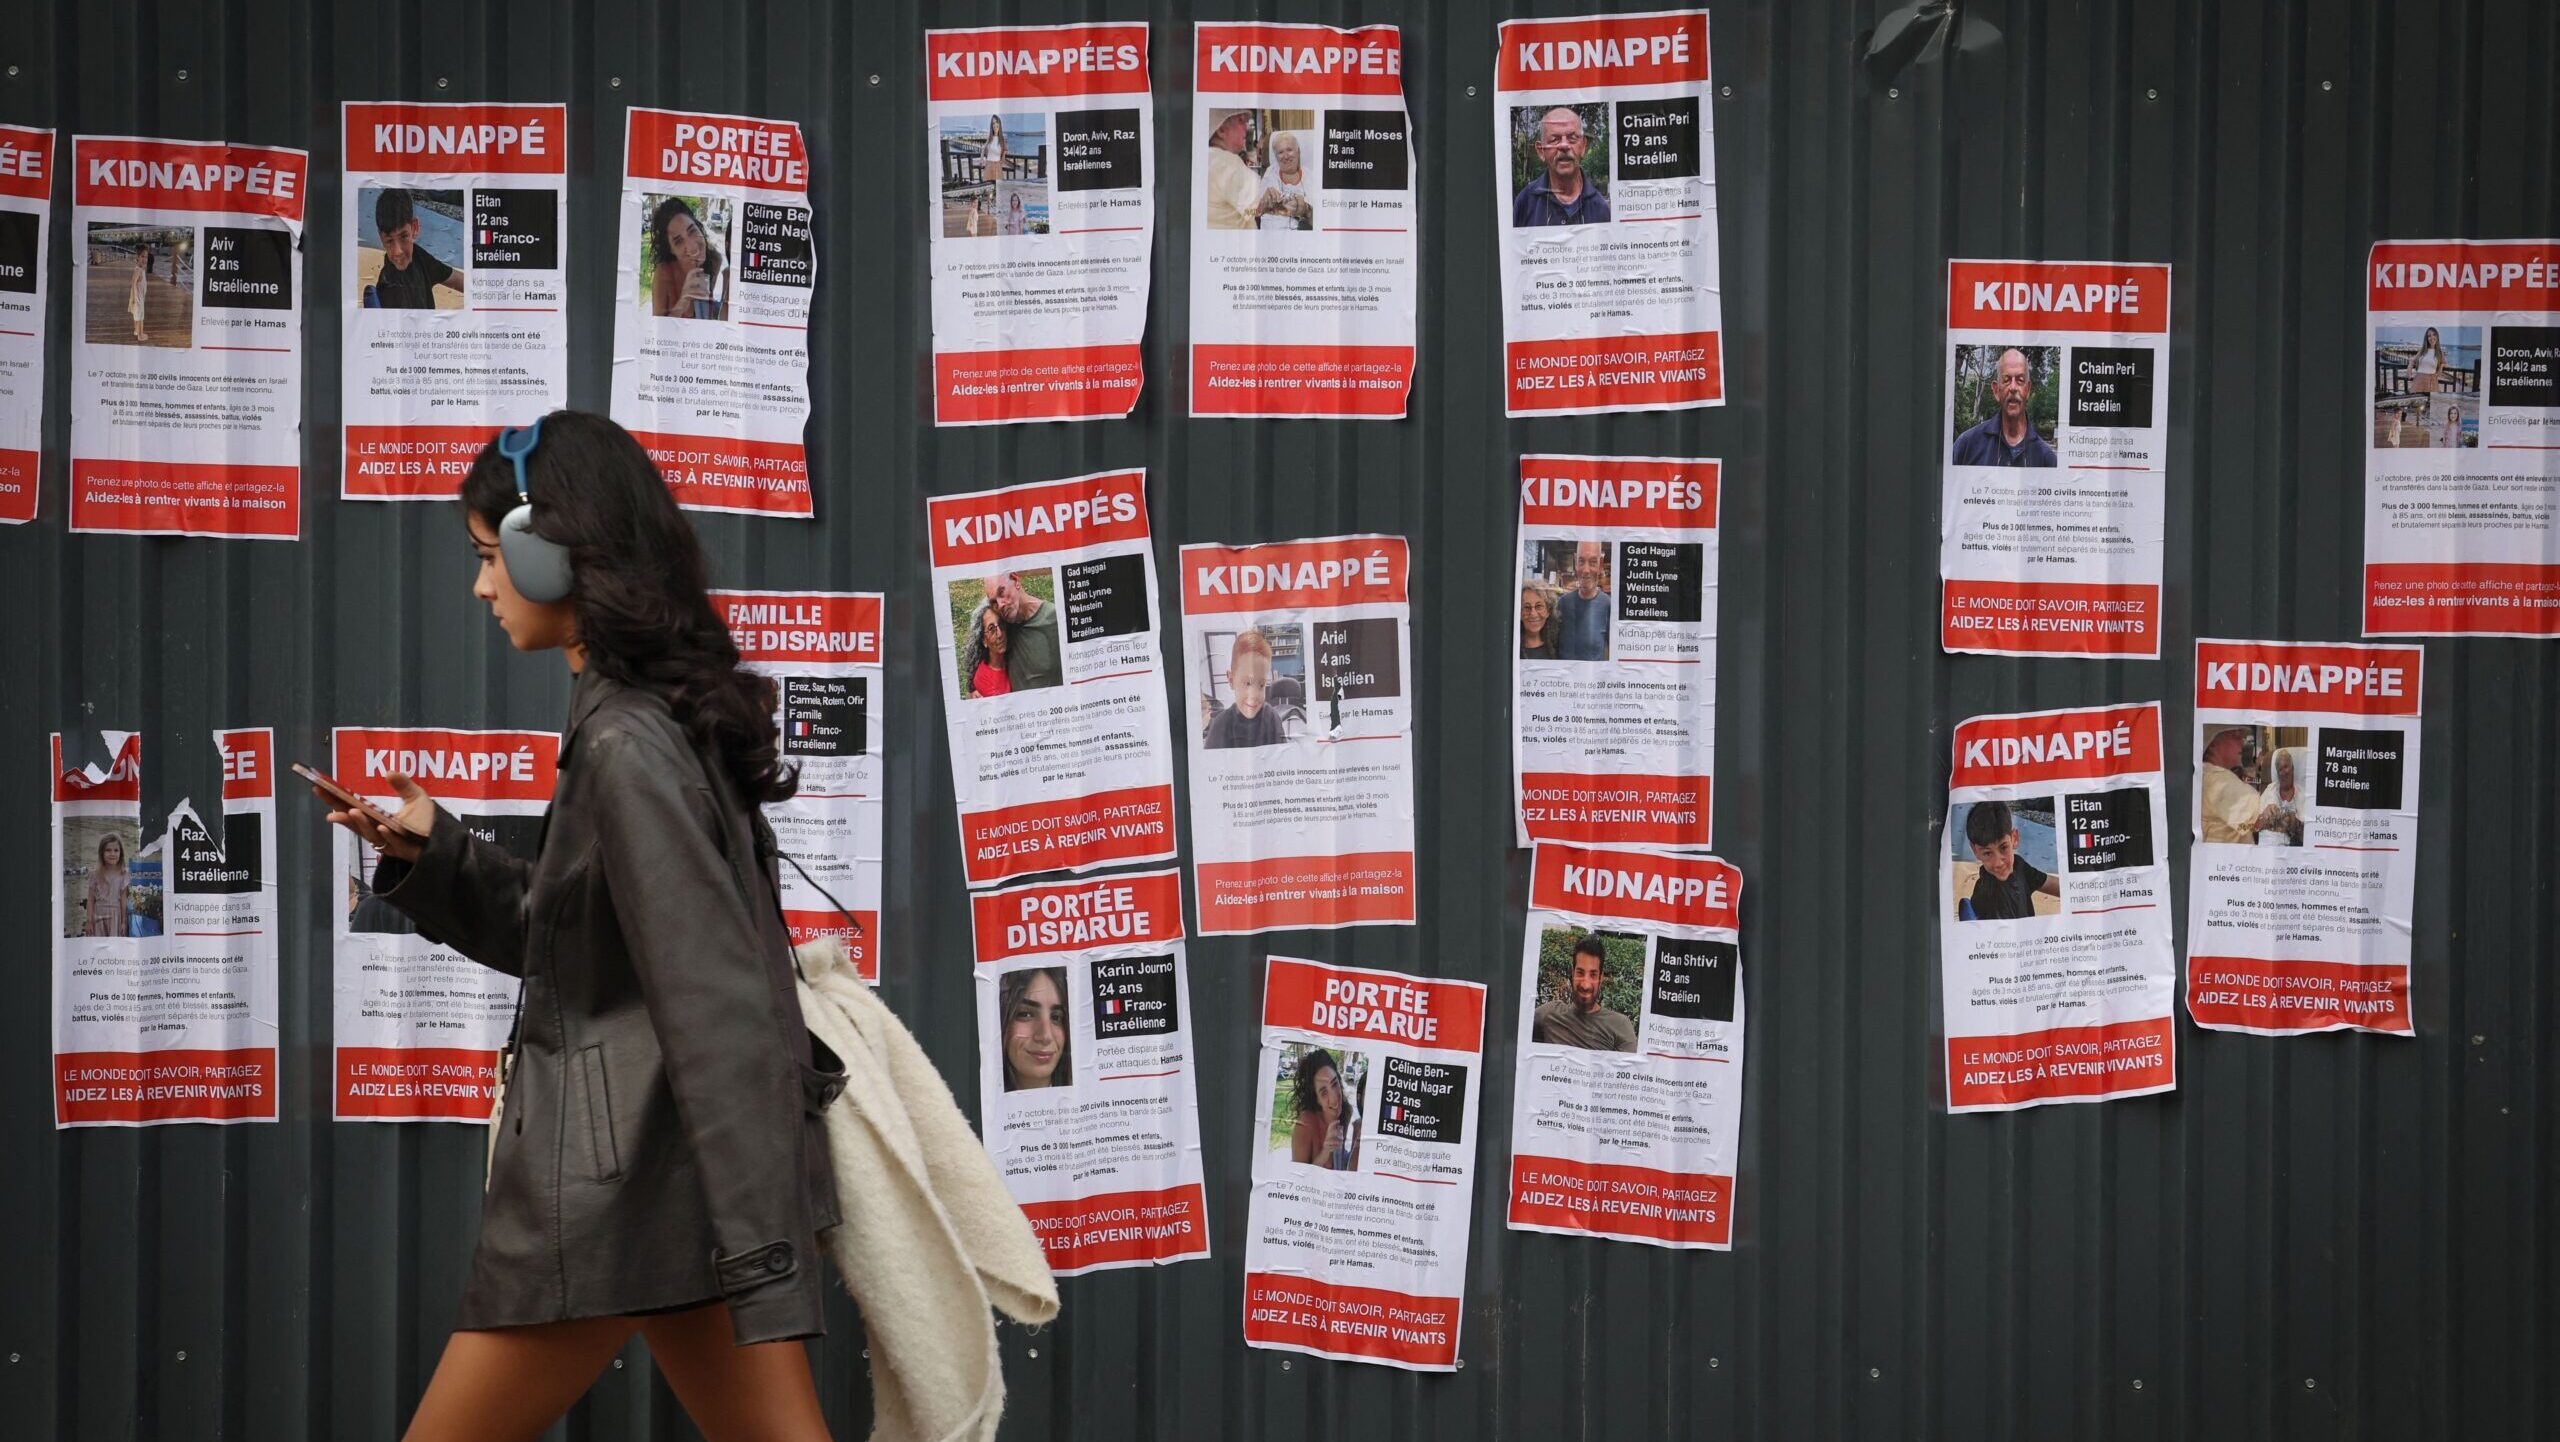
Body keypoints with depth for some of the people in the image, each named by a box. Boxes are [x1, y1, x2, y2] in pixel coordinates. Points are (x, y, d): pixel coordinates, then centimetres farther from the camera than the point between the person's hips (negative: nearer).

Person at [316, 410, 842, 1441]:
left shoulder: (626, 745, -17)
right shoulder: (652, 716, 13)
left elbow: (718, 1017, -22)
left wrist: (767, 1272, -25)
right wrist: (431, 854, 7)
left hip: (618, 1195, -9)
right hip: (674, 1190, 9)